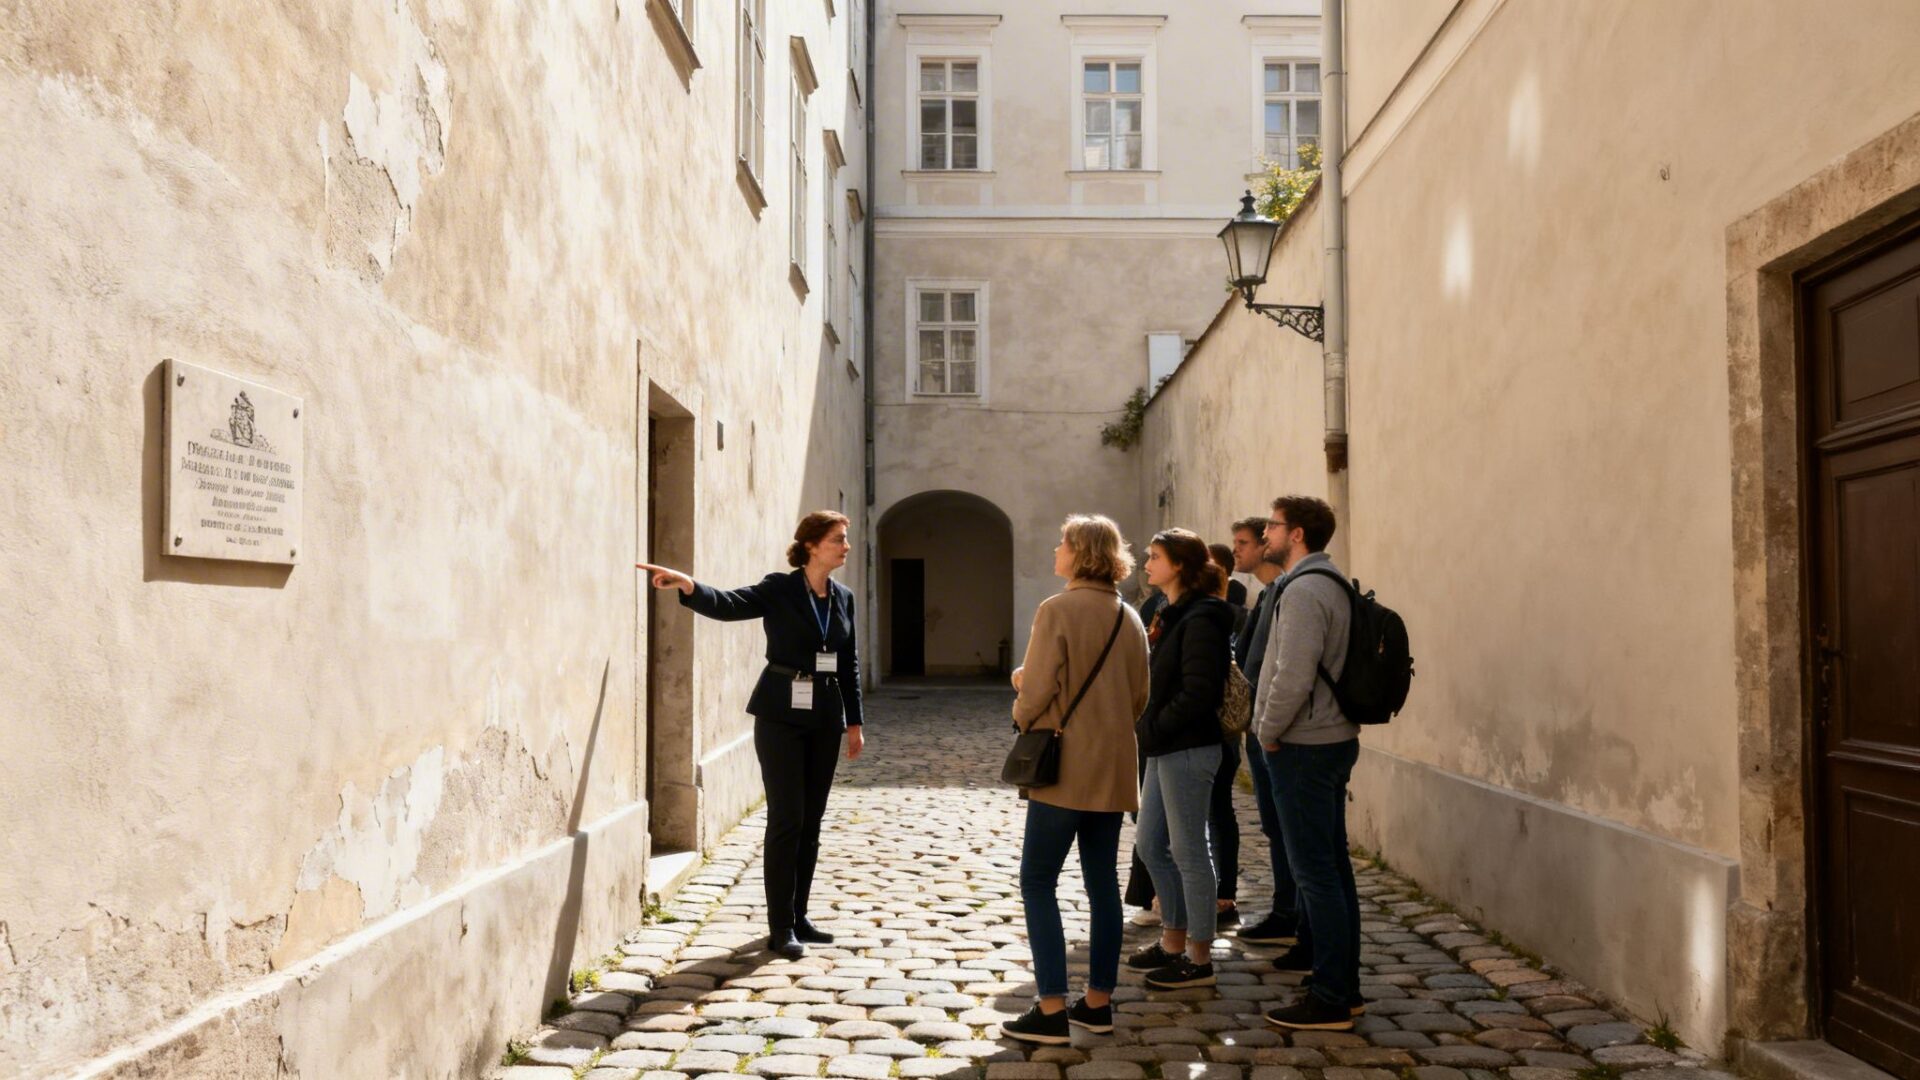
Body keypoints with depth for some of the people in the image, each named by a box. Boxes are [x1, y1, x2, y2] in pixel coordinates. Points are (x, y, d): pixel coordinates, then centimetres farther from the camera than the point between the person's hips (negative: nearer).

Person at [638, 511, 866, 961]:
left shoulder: (843, 598, 9)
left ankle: (799, 917, 21)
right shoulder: (779, 589, -7)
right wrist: (688, 585, -42)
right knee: (786, 820, -4)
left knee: (811, 821, 10)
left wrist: (854, 722, 12)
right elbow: (729, 604, -23)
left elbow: (850, 664, 13)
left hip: (825, 718, 5)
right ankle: (780, 927, 4)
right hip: (782, 716, -5)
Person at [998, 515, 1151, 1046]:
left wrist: (1022, 712, 5)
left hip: (1064, 767, -7)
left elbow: (1036, 691, -15)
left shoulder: (1057, 609, -12)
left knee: (1037, 882, 0)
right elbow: (1138, 697, 11)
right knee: (1102, 883, 12)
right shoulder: (1129, 618, 8)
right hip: (1114, 769, 7)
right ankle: (1098, 1001, 18)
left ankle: (1052, 1010, -3)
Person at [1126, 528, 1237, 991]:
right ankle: (1173, 942, 28)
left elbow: (1199, 692, -23)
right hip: (1165, 748, 10)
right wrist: (1146, 727, 6)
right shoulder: (1175, 614, 14)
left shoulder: (1200, 619, -16)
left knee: (1188, 852, -1)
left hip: (1188, 749, -10)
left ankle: (1199, 960, 10)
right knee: (1150, 844, 16)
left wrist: (1153, 728, -15)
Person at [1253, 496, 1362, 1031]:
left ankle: (1330, 999, 0)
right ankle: (1344, 983, 24)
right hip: (1335, 739, 10)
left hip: (1304, 747, -10)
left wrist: (1269, 732, -11)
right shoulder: (1334, 584, 13)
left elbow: (1293, 676, -26)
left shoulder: (1303, 590, -18)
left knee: (1315, 872, -5)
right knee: (1333, 866, 15)